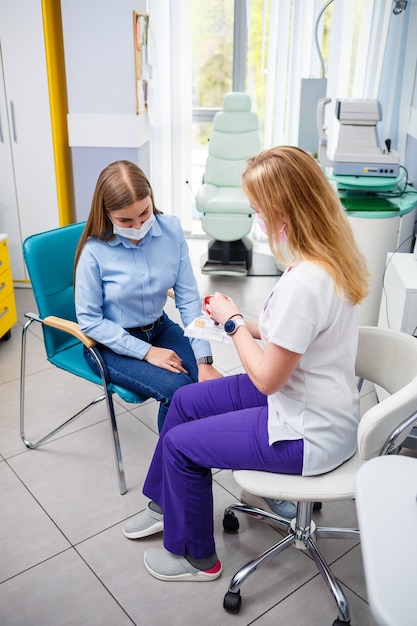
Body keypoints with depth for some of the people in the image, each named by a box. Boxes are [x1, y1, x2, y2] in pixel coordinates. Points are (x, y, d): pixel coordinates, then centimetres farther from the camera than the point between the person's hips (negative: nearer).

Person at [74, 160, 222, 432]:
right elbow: (90, 320, -13)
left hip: (160, 328, 4)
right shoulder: (95, 251, -20)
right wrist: (146, 351, -19)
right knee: (178, 390, -25)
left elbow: (188, 297, -9)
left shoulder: (171, 229, -12)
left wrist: (204, 360, -15)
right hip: (113, 343, -3)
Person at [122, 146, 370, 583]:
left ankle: (195, 557, 27)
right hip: (312, 402, 9)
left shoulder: (303, 282, -34)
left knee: (180, 444, 2)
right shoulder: (333, 256, -4)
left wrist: (232, 322, -11)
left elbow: (266, 378, -24)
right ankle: (165, 505, 37)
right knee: (185, 401, 15)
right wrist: (248, 325, 0)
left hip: (308, 433, -9)